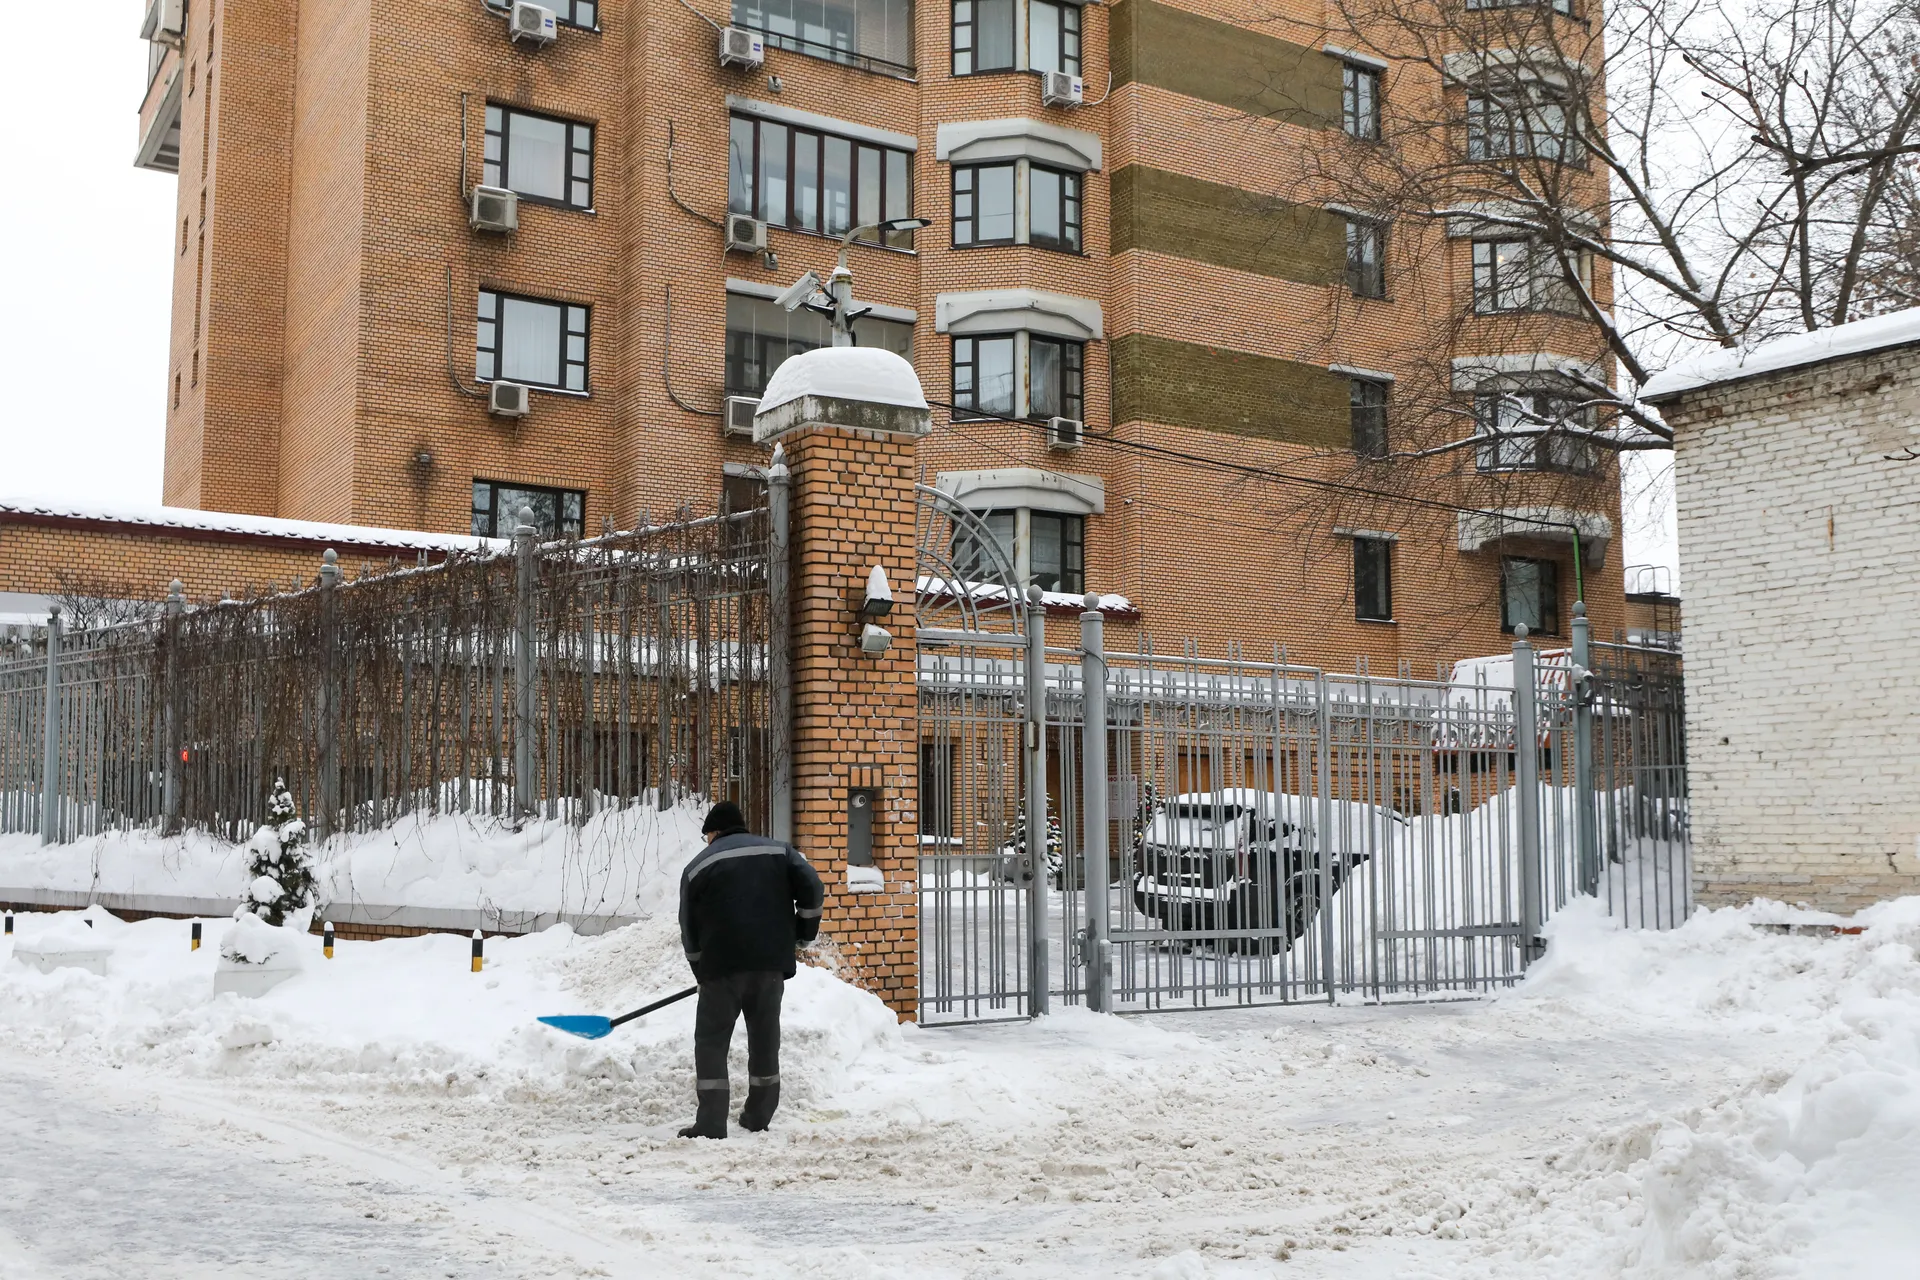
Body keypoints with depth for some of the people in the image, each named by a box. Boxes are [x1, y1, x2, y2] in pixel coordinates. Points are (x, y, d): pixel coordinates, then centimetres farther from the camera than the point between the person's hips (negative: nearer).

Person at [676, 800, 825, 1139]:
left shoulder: (698, 866, 10)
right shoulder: (779, 852, 13)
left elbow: (689, 928, 12)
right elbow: (812, 888, 0)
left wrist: (701, 971, 22)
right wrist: (802, 934, 11)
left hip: (722, 964, -2)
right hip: (771, 962, 2)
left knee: (711, 1041, 4)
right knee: (765, 1038, 15)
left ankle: (711, 1122, -3)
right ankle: (759, 1117, 22)